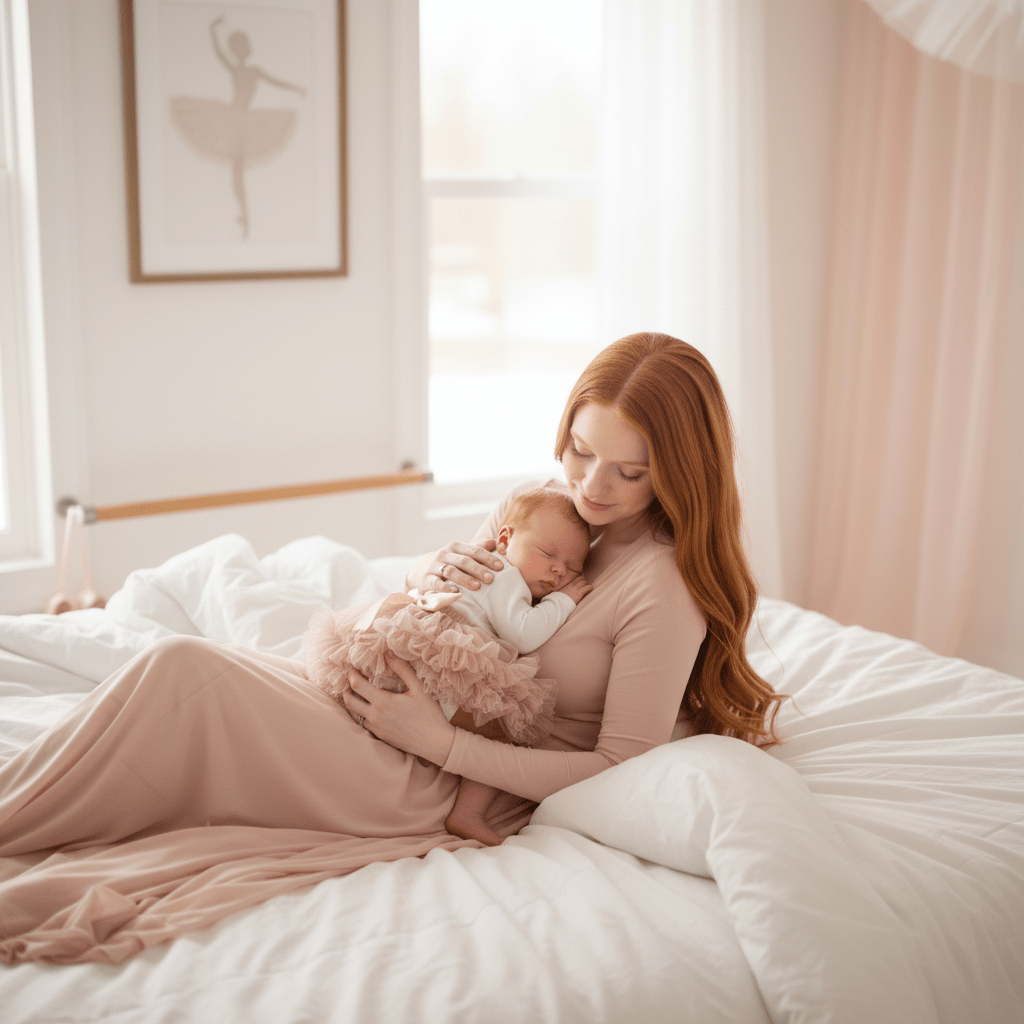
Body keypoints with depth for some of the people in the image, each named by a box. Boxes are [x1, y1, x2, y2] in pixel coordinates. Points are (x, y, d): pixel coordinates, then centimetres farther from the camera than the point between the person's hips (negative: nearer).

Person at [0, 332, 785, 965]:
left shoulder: (665, 585, -17)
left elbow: (623, 771, -17)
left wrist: (440, 740, -20)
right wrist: (438, 571, -9)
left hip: (439, 789, -7)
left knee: (182, 673, -19)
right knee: (184, 669, -8)